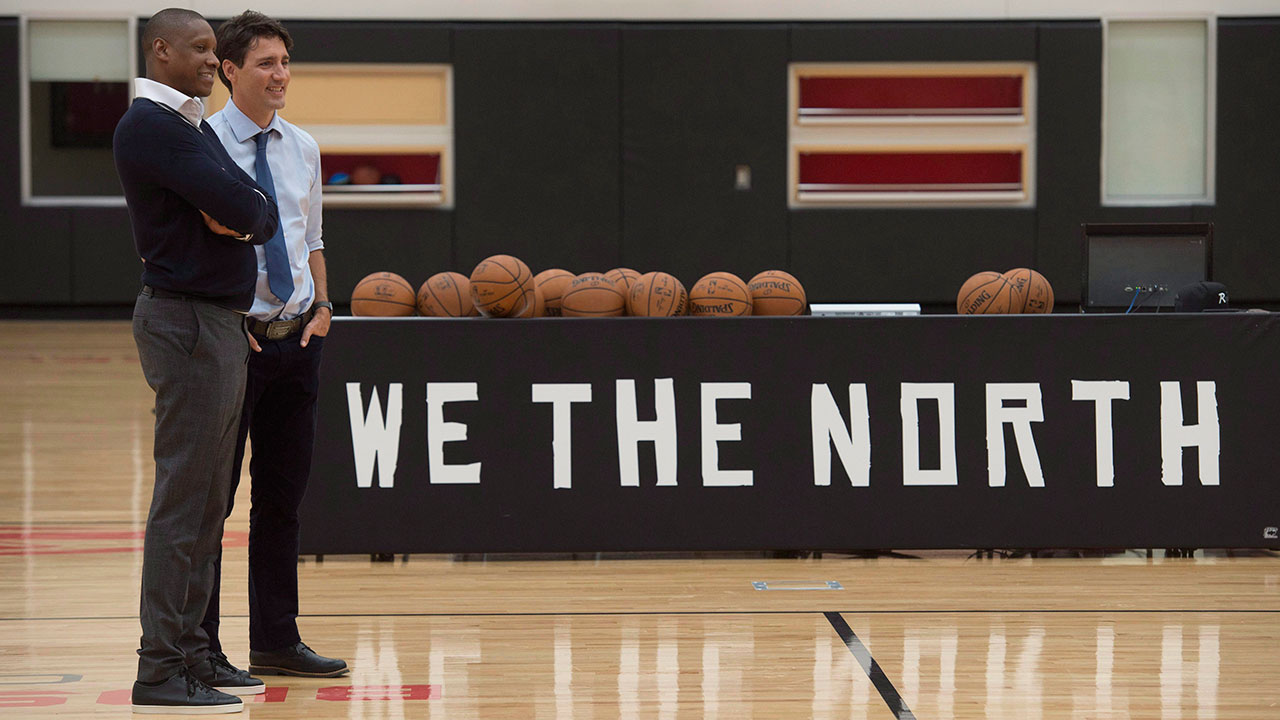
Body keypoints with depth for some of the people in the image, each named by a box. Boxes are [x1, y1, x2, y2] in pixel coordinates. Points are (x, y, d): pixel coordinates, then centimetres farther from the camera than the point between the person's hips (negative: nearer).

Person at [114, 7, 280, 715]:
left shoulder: (194, 126, 19)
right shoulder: (148, 125, -13)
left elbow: (263, 214, 10)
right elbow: (242, 206, -20)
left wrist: (241, 217, -11)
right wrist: (247, 207, 1)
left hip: (221, 320, 10)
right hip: (186, 318, -10)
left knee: (207, 499, 12)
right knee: (183, 495, -10)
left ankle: (191, 653, 17)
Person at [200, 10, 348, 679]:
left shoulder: (302, 148, 11)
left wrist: (322, 305, 5)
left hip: (297, 339, 6)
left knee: (283, 496, 11)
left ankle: (275, 641, 19)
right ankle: (199, 646, 4)